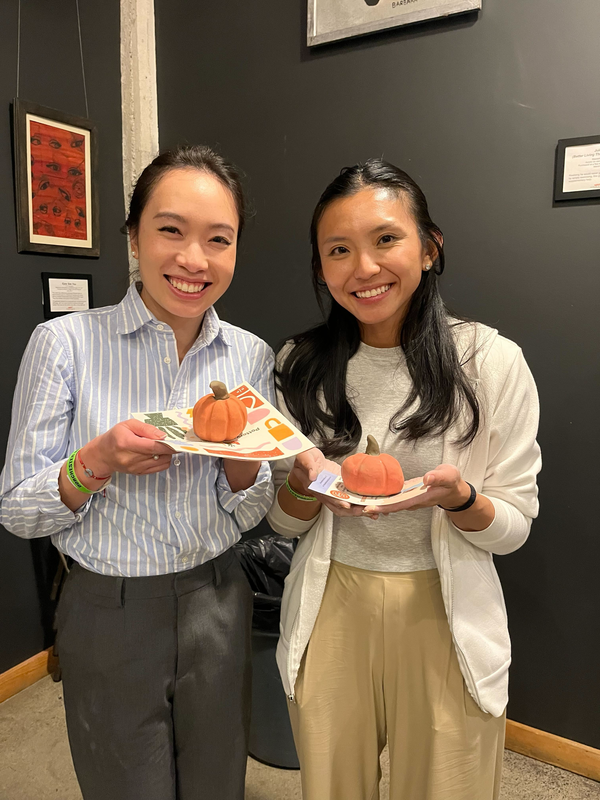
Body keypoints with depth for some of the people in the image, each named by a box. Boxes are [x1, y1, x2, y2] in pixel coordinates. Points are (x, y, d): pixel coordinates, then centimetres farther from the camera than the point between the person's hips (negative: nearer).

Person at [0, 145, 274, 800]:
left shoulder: (250, 355, -4)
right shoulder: (65, 342, -14)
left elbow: (250, 514, 1)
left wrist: (241, 454, -20)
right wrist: (97, 462, -27)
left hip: (216, 608, 3)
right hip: (108, 616, -2)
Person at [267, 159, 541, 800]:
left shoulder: (492, 361, -11)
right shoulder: (299, 365, -4)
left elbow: (514, 526, -5)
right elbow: (285, 523, 2)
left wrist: (458, 497, -27)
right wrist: (304, 484, -20)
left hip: (445, 618, -1)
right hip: (330, 615, 2)